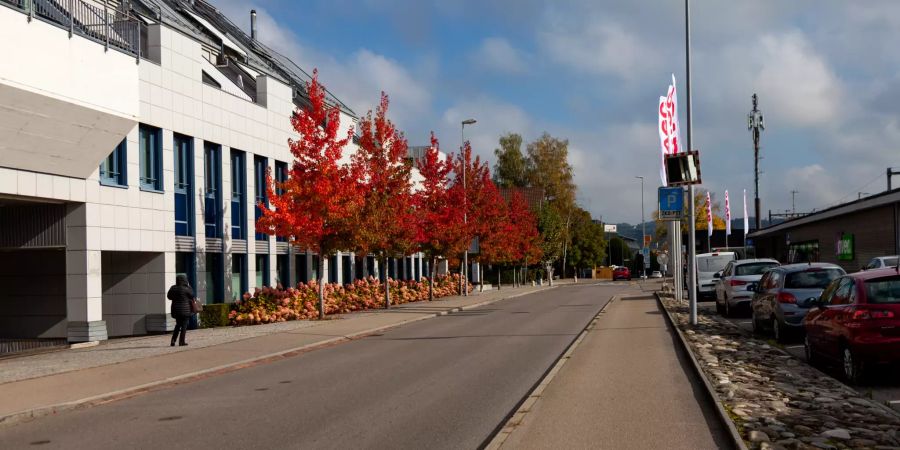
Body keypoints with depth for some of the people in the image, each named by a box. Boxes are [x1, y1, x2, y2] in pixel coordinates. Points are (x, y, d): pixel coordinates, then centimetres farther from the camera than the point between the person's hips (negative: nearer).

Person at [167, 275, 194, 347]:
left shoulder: (173, 288, 0)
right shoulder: (185, 289, -15)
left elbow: (169, 296, 13)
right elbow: (192, 295, 0)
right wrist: (189, 286, 8)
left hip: (175, 309, 5)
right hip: (184, 310, -5)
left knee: (178, 325, 19)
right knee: (184, 326, 4)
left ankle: (173, 340, 9)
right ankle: (181, 341, 3)